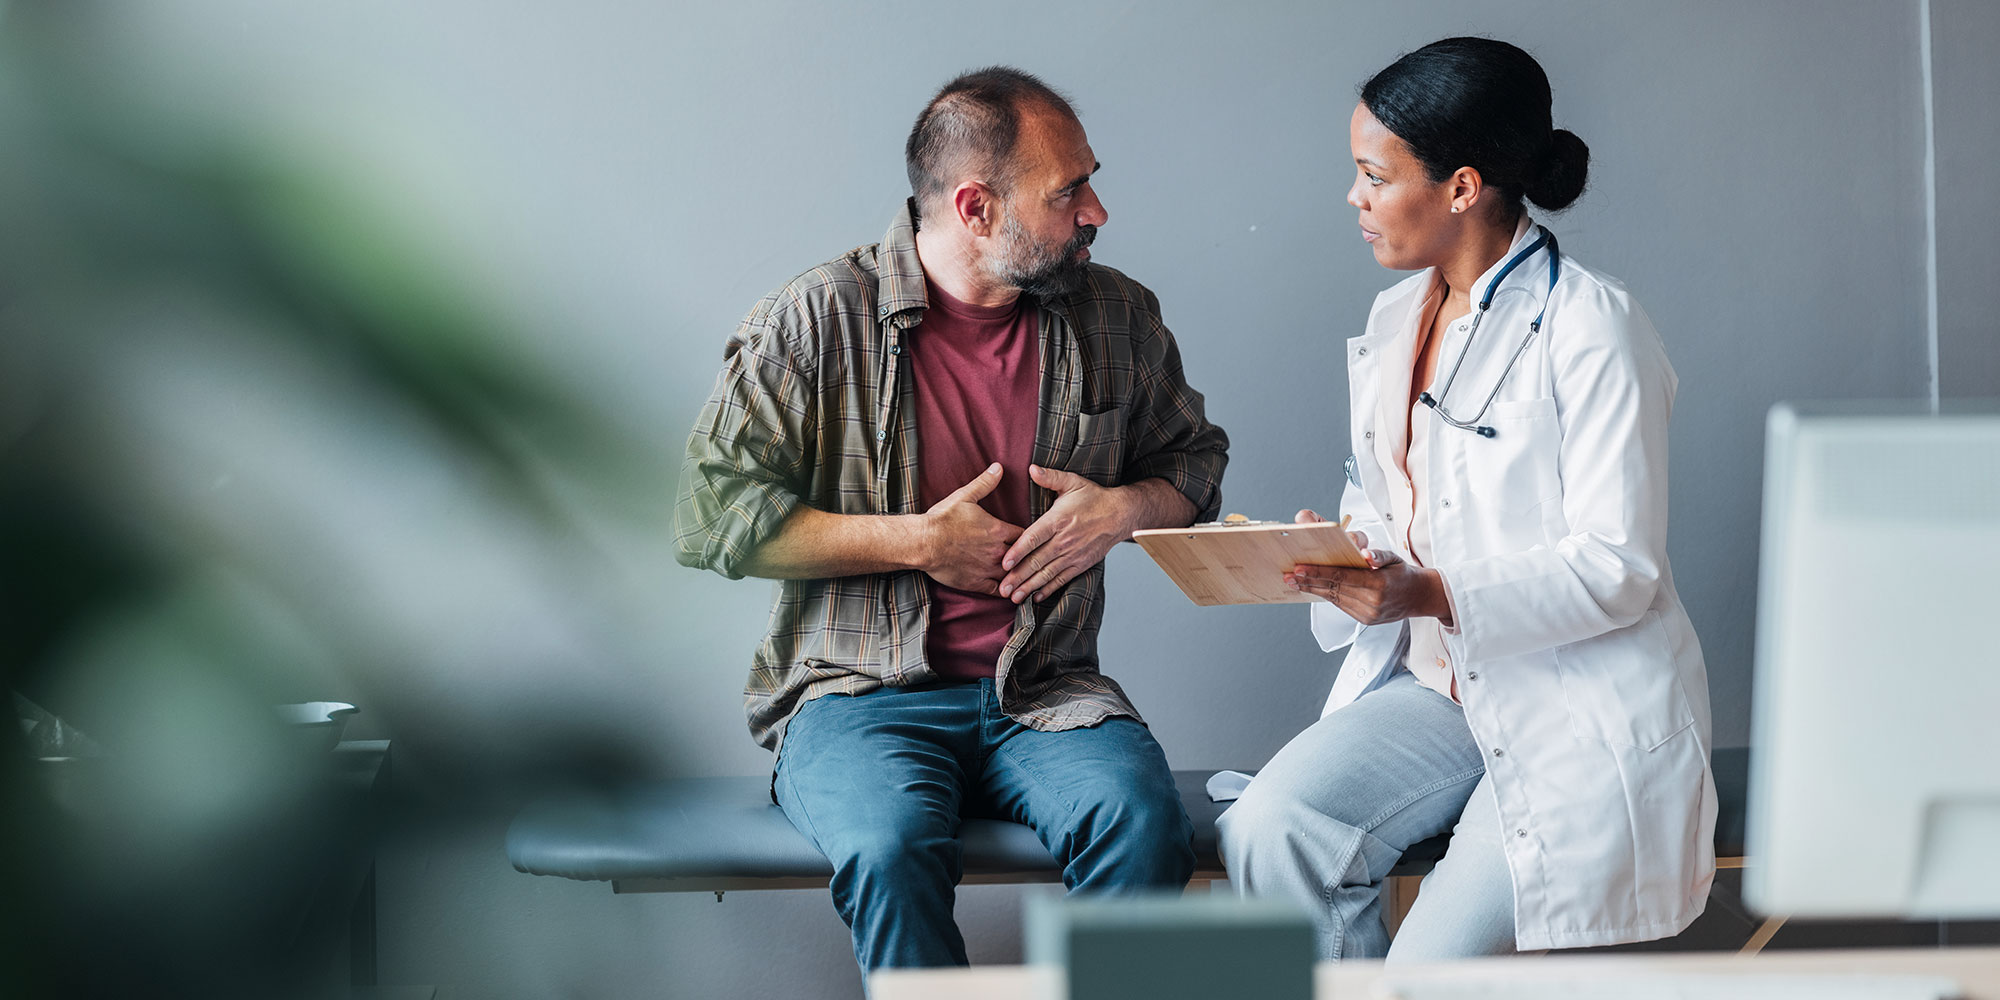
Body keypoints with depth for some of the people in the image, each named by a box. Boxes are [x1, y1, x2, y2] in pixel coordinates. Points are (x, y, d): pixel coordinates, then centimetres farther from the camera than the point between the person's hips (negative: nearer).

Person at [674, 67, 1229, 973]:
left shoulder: (1116, 317, 9)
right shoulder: (819, 320, -4)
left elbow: (1196, 459, 25)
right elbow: (713, 515, -6)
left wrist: (1125, 509, 0)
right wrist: (915, 541, -10)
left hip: (1046, 694, 3)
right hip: (862, 694, -3)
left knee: (1144, 824, -30)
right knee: (892, 849, -35)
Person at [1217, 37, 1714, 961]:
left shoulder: (1590, 328, -12)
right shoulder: (1395, 317, 13)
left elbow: (1619, 569, -16)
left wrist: (1433, 597, -26)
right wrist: (1327, 550, -2)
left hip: (1575, 708, -7)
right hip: (1433, 684, 7)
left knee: (1432, 968, -19)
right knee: (1267, 832, -21)